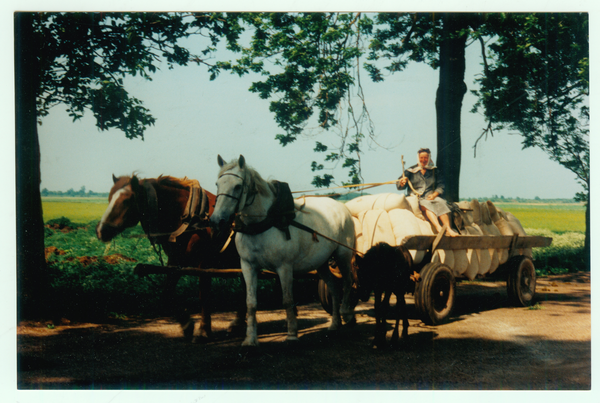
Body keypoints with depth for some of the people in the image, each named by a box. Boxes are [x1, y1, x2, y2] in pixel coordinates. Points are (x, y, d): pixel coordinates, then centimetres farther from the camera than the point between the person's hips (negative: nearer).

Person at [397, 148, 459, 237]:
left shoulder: (433, 171, 17)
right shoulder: (411, 171, 8)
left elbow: (440, 185, 11)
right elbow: (399, 186, 2)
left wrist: (434, 195, -8)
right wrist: (402, 183, -23)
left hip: (431, 196, 3)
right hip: (416, 198, -3)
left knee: (440, 203, -29)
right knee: (427, 205, -34)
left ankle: (448, 229, -36)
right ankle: (438, 228, -52)